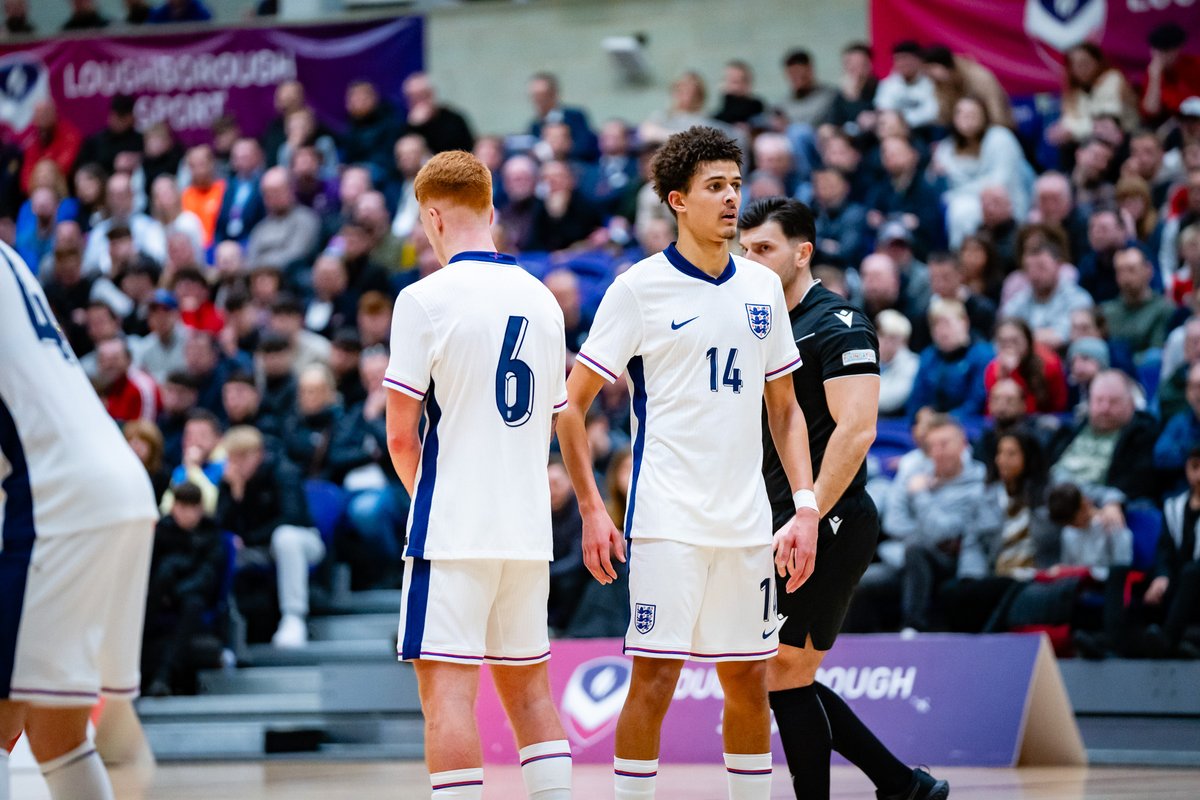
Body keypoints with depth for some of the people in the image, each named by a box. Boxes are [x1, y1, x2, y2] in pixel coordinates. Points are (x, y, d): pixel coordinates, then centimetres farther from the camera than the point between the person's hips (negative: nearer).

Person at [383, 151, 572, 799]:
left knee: (447, 688, -7)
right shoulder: (541, 299, 11)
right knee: (527, 684, 13)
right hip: (528, 527, 6)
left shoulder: (427, 298, -8)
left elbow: (400, 435, -6)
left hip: (452, 528, -6)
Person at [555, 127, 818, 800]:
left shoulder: (763, 287, 11)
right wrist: (592, 509, -9)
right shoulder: (640, 287, -4)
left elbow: (784, 408, 17)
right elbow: (572, 403, -2)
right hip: (667, 519, -5)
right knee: (655, 673, -7)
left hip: (747, 519, 5)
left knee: (749, 680, 9)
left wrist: (806, 506, 6)